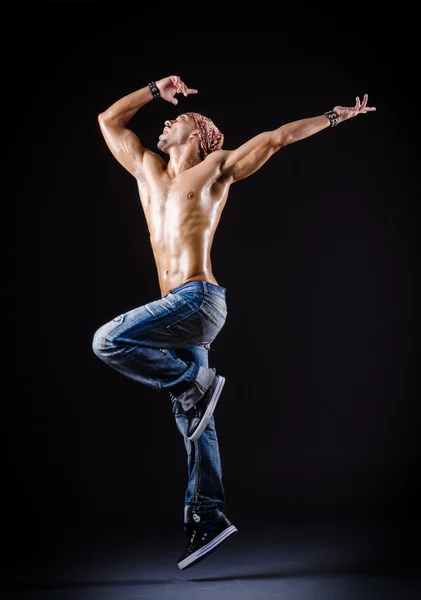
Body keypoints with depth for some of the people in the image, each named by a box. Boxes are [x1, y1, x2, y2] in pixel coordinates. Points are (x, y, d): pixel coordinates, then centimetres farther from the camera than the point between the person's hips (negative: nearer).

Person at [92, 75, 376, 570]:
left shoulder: (216, 168, 8)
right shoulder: (148, 170, 23)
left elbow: (277, 137, 14)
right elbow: (109, 119, 31)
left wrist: (336, 116, 18)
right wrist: (156, 90, 30)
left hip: (199, 298, -6)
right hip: (181, 306, 6)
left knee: (109, 341, -22)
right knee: (192, 420, 6)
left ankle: (196, 381, -7)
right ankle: (208, 515, 11)